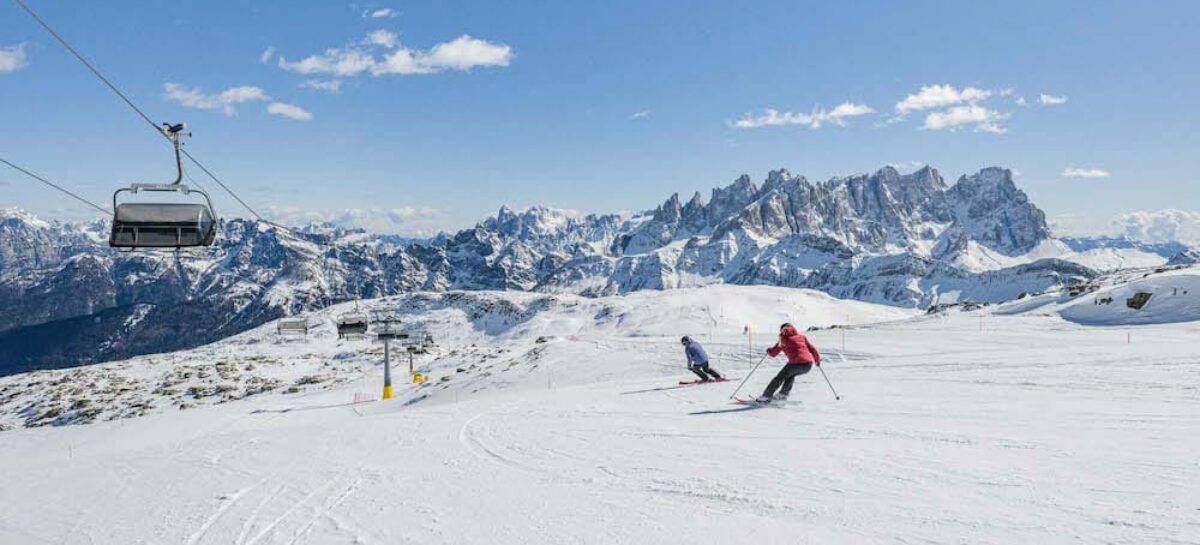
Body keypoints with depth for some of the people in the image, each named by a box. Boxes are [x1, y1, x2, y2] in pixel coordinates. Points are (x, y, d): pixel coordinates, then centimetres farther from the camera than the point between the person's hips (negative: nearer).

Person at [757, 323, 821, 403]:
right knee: (791, 375, 32)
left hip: (796, 363, -5)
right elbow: (812, 349, 18)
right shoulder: (802, 337, 21)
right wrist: (817, 359, 33)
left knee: (780, 378, 12)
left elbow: (773, 353, 14)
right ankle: (783, 394, 33)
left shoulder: (783, 340, 11)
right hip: (809, 364, 5)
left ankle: (766, 397, 11)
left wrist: (768, 351, 36)